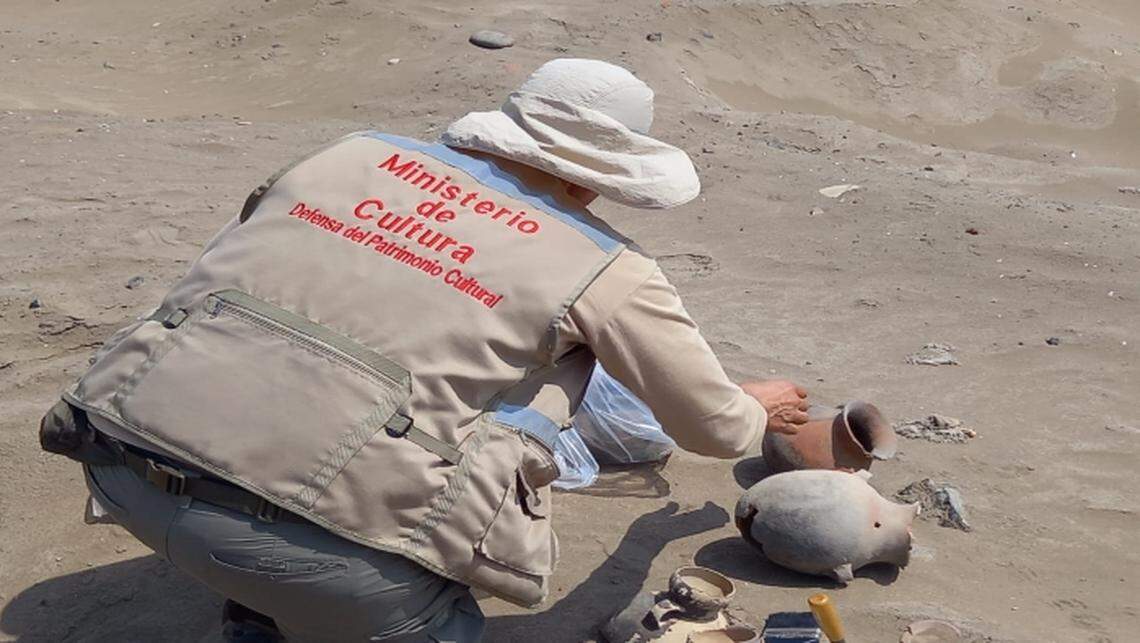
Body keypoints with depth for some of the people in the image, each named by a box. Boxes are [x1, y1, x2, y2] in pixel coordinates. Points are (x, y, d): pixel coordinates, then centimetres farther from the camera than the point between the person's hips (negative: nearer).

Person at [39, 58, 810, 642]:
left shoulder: (358, 151, 16)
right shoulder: (604, 269, 7)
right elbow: (713, 426, 20)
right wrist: (758, 412, 44)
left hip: (125, 450, 6)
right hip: (316, 521, -6)